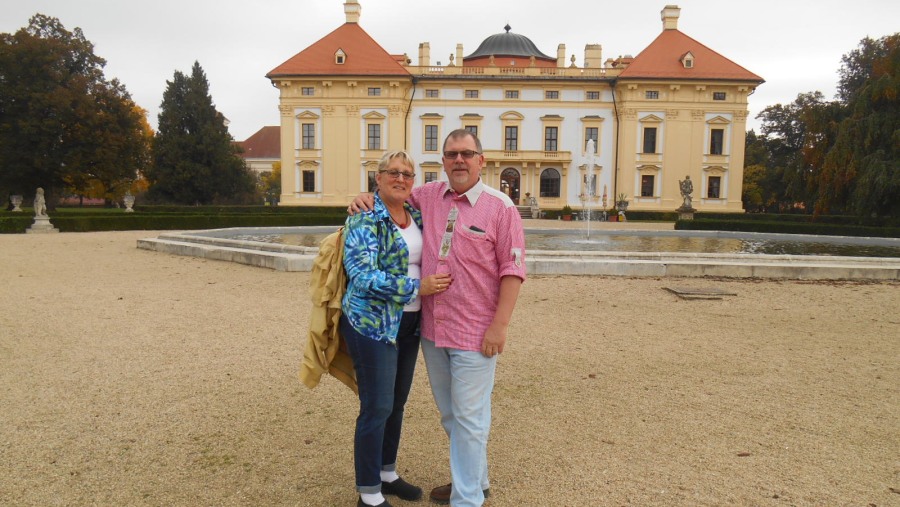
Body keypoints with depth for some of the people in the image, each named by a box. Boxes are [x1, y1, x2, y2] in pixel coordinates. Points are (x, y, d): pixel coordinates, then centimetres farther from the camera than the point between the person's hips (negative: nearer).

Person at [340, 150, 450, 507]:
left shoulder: (416, 216, 10)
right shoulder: (364, 219, -13)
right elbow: (362, 276, -23)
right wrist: (417, 287, -22)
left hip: (408, 323, 8)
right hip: (372, 323, -7)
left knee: (397, 402, 17)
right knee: (377, 407, 0)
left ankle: (387, 474, 36)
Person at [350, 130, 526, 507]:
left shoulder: (500, 206, -8)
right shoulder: (428, 196, 6)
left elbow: (512, 270, -10)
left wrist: (500, 325, -15)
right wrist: (366, 198, 1)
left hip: (474, 333, -6)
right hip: (431, 329, 6)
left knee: (469, 418, 5)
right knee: (449, 414, 20)